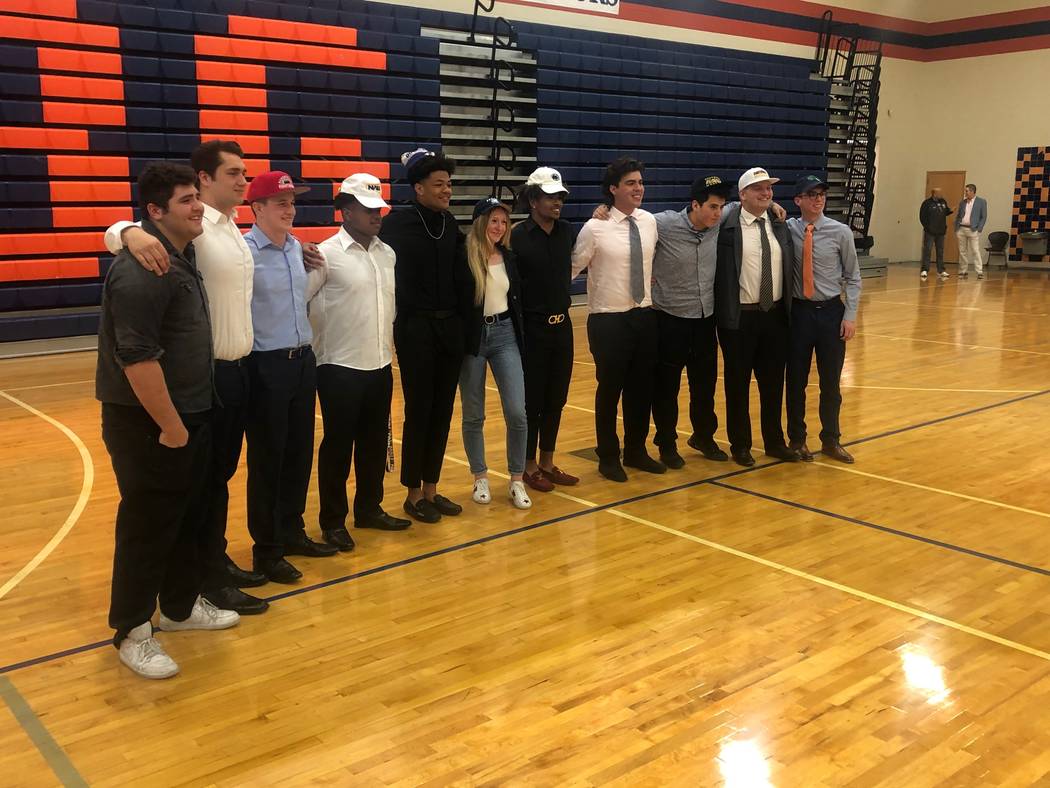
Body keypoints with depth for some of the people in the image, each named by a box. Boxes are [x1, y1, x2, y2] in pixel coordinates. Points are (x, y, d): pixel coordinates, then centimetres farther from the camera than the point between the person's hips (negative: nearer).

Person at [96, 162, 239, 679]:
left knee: (189, 517, 17)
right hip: (149, 423, -9)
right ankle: (131, 632, 16)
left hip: (190, 414, 9)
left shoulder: (183, 255, 10)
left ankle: (181, 606, 33)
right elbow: (137, 358, -25)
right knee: (147, 525, 1)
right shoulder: (141, 270, -20)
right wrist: (170, 426, -21)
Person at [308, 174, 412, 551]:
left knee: (375, 442, 14)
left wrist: (388, 343, 14)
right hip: (340, 368, -6)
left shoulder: (387, 253, 8)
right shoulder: (327, 254, -11)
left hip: (380, 365, 6)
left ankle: (369, 509, 29)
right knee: (338, 445, 4)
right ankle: (333, 521, 16)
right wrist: (313, 346, -7)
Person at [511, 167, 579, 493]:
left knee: (556, 399, 12)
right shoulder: (518, 236, -13)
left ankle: (547, 463, 26)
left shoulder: (568, 232, 4)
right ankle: (529, 466, 19)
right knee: (531, 400, 5)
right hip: (532, 327, -5)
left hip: (562, 325, 5)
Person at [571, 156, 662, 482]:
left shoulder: (650, 222, 4)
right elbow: (573, 268, -6)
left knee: (642, 388, 13)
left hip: (645, 315, 5)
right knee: (610, 388, 4)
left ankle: (636, 451, 30)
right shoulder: (595, 228, -12)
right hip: (609, 320, -5)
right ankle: (608, 457, 20)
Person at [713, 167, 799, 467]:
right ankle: (740, 445, 20)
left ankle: (775, 441, 27)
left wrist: (788, 308, 9)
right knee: (738, 384, 6)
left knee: (773, 382, 13)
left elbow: (789, 268, 12)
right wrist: (723, 313, -11)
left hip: (775, 315, 5)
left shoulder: (780, 225, 9)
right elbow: (716, 271, -8)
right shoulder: (727, 227, -9)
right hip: (740, 317, -5)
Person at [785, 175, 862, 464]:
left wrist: (850, 316, -5)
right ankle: (797, 439, 25)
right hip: (798, 311, 0)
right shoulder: (787, 229, -4)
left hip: (831, 311, 0)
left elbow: (853, 277, 1)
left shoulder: (840, 232, -3)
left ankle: (831, 440, 25)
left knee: (831, 381, 9)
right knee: (796, 380, 8)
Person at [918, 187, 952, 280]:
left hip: (941, 232, 6)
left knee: (940, 251, 10)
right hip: (930, 232, -6)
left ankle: (941, 271, 17)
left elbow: (945, 212, 16)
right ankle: (924, 270, -4)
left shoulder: (943, 202, 8)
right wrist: (927, 226, -12)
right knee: (927, 250, -7)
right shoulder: (927, 203, -9)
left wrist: (951, 211, -4)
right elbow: (922, 216, -9)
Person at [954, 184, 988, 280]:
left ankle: (980, 272, -8)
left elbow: (984, 217, -1)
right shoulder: (962, 202, 12)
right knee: (962, 251, 6)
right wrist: (956, 229, 6)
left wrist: (979, 229, -10)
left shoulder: (981, 202, 1)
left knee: (976, 251, -9)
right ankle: (963, 271, 12)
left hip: (973, 230, -4)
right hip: (961, 229, 4)